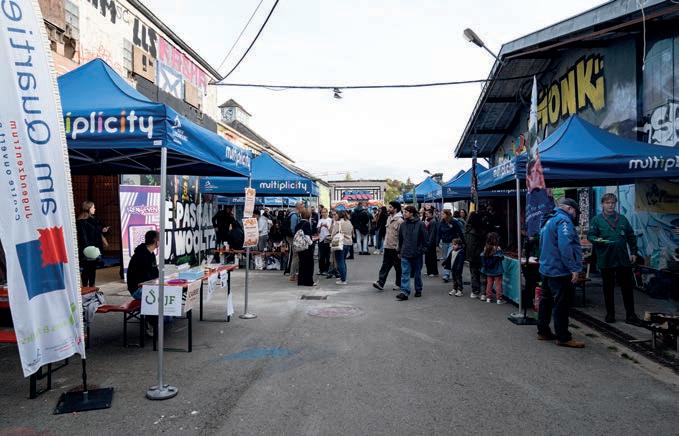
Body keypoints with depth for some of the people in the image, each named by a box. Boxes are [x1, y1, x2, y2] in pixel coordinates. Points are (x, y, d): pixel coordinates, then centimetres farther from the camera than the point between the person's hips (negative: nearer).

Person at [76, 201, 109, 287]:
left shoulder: (93, 219, 14)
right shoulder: (81, 222, -12)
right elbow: (83, 235, -19)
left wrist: (102, 230, 7)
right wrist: (87, 247, -26)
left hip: (95, 248, 9)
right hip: (88, 250, -9)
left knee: (93, 269, 13)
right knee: (87, 269, -2)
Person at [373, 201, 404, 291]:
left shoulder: (399, 220, -15)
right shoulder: (389, 218, 11)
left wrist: (399, 248, -18)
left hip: (395, 248, -7)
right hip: (387, 247, 7)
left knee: (398, 267, 7)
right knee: (385, 265, 2)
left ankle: (399, 284, 19)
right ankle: (380, 283, -1)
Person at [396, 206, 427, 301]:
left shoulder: (420, 224, -6)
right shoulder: (403, 225, 4)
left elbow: (424, 239, -2)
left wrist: (423, 249, -6)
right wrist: (399, 251, 14)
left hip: (417, 254, -2)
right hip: (405, 254, 2)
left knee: (417, 273, 12)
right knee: (405, 273, -5)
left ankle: (418, 290, 27)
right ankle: (404, 292, -7)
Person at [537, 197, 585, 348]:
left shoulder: (550, 220, 17)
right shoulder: (564, 220, -16)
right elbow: (565, 246, -27)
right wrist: (573, 268, -26)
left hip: (547, 268, 10)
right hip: (560, 271, -10)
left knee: (547, 300, 15)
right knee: (562, 304, -3)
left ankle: (543, 331, 24)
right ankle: (563, 337, 4)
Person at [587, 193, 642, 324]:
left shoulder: (622, 219, 11)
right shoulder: (596, 220, -1)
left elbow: (631, 236, 17)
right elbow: (590, 235, -6)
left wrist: (634, 252, 11)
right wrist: (597, 240, -27)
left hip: (624, 259, 3)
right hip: (606, 259, -3)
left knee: (627, 287, 6)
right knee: (608, 288, 7)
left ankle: (630, 315, 16)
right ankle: (610, 314, 19)